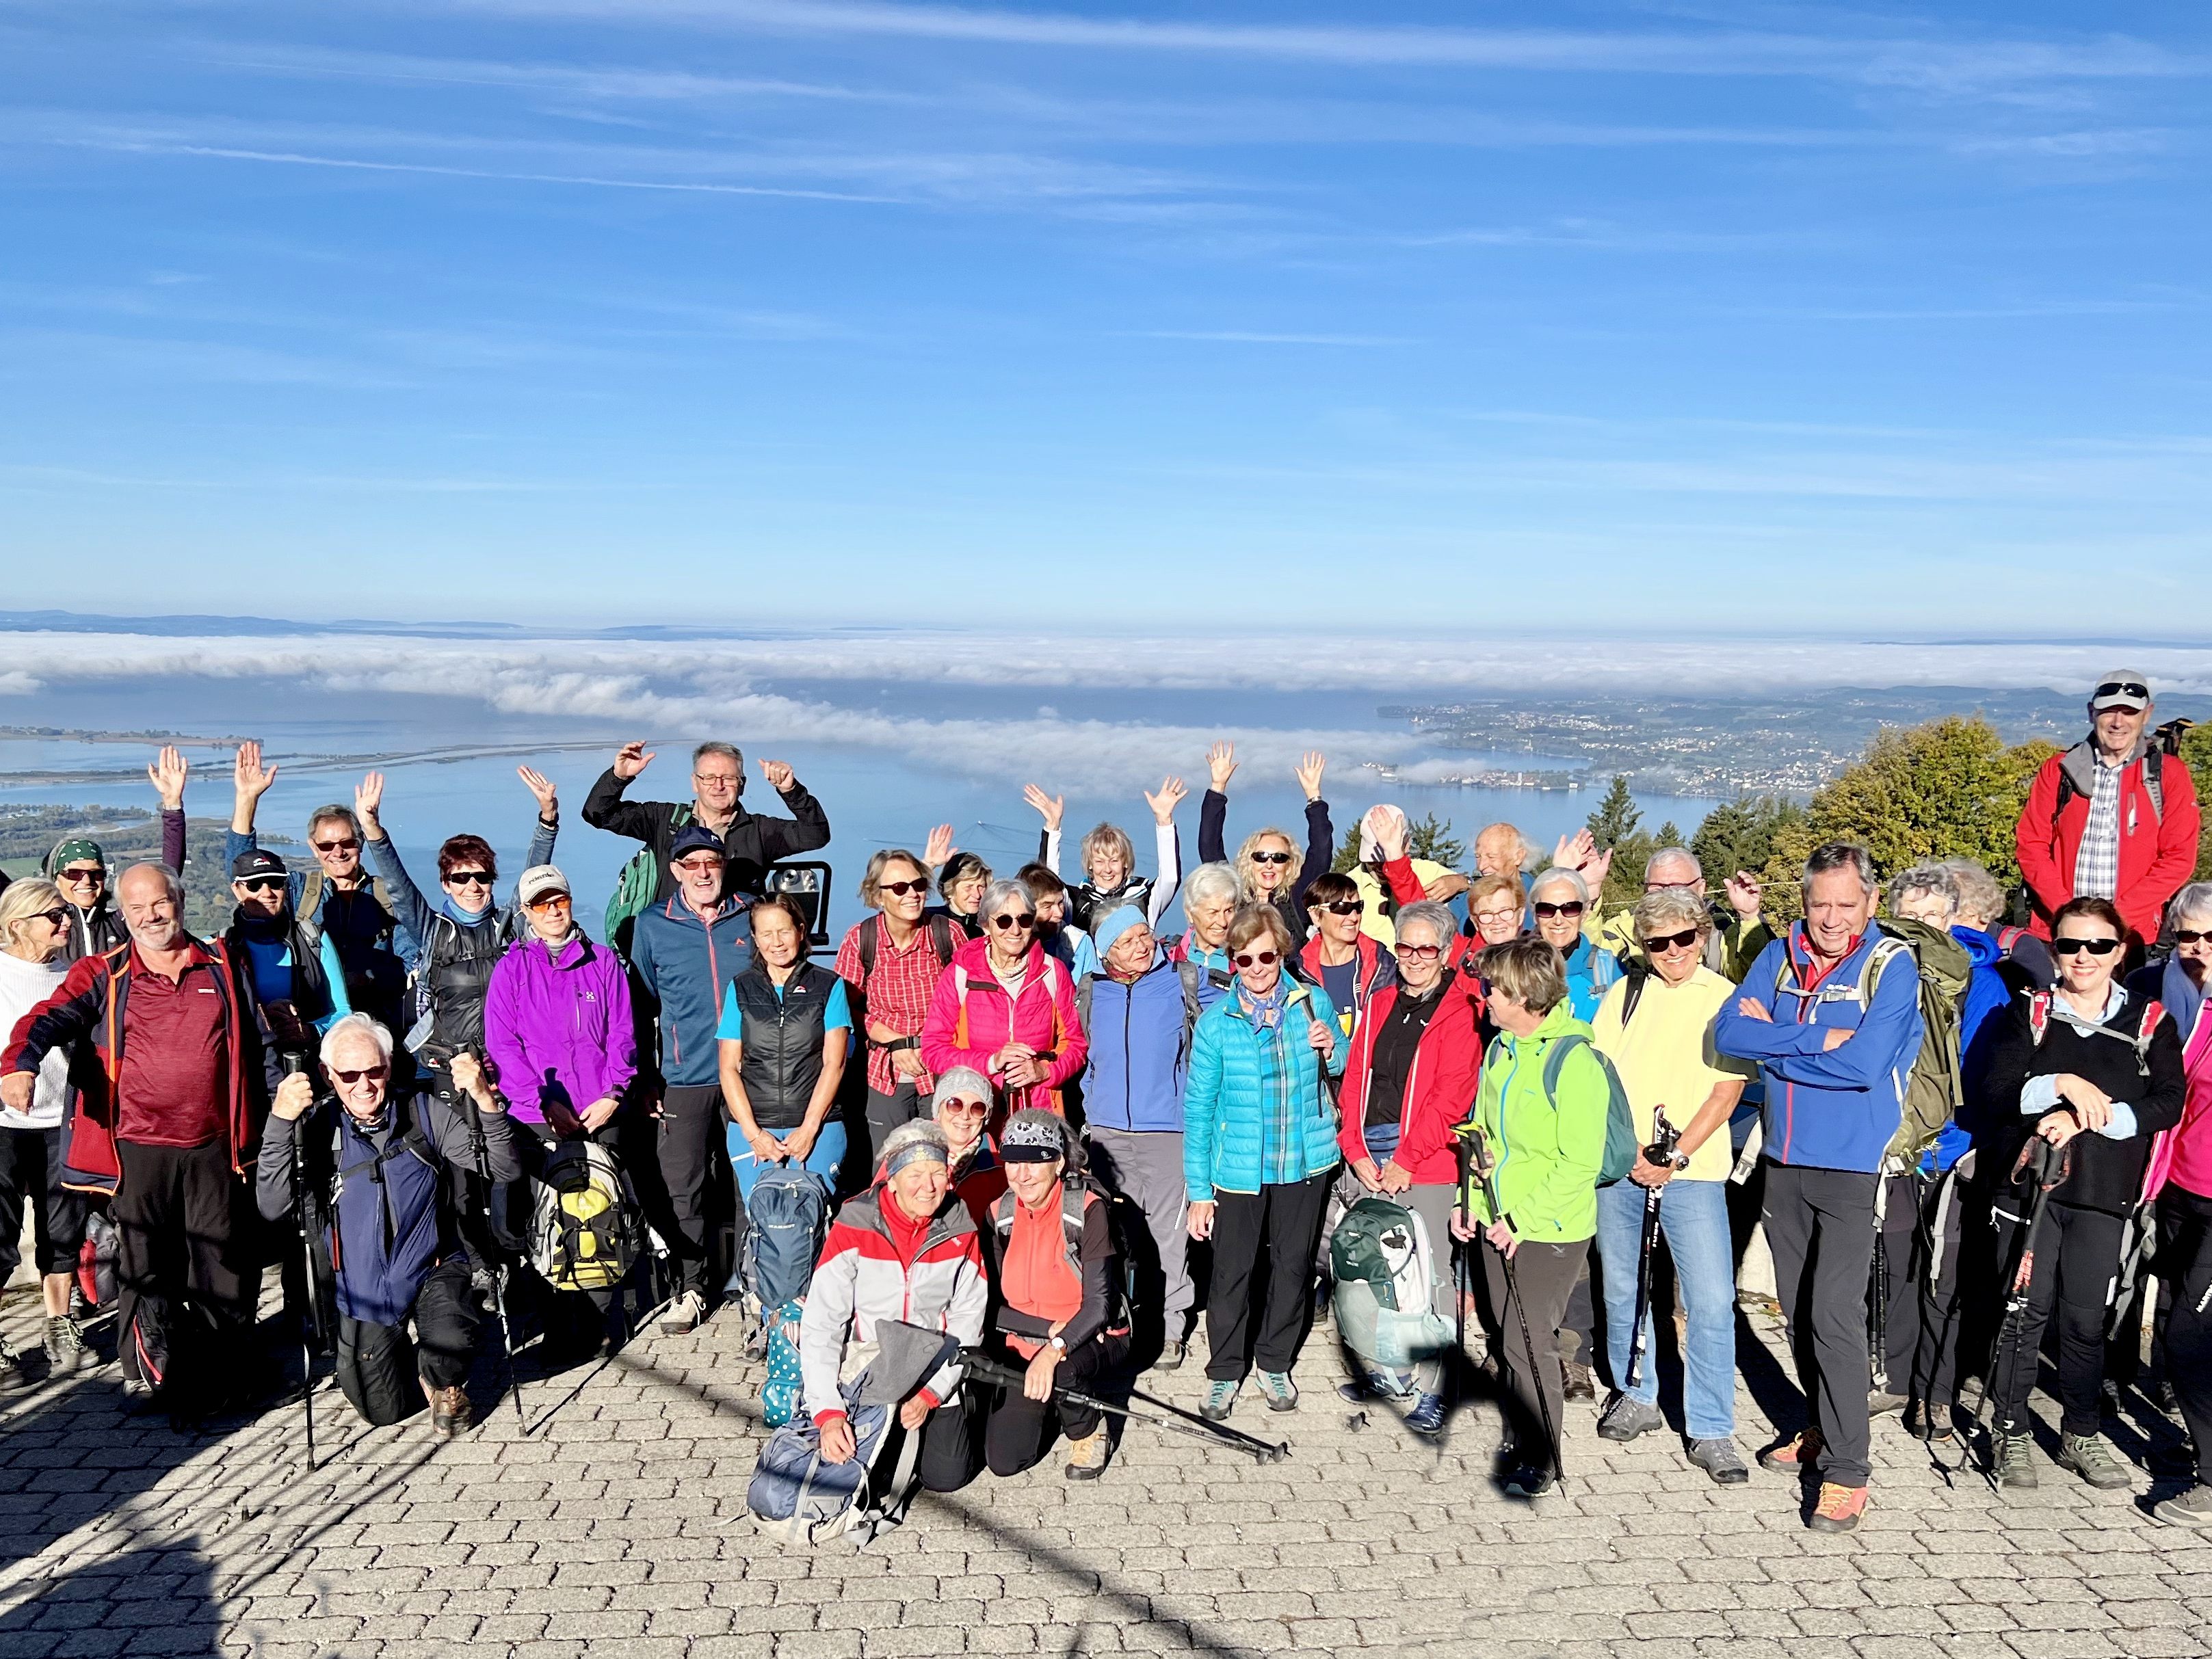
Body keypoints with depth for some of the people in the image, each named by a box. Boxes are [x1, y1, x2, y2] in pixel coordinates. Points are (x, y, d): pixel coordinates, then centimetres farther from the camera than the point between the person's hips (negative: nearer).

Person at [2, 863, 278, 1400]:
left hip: (214, 1148, 1)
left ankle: (228, 1366, 22)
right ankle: (144, 1375, 20)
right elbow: (49, 1019, -14)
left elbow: (259, 1046, 14)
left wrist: (277, 1117, 11)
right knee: (146, 1269, 5)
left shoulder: (223, 966, 8)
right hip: (138, 1151, -1)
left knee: (223, 1264, 8)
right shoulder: (103, 975, 2)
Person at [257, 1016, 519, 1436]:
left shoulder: (427, 1113, -7)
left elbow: (505, 1169, -13)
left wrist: (486, 1101, -29)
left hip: (433, 1270, -1)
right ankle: (398, 1357, 38)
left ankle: (443, 1384, 7)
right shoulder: (318, 1130, -7)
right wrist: (281, 1121, -29)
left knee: (453, 1342, -31)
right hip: (363, 1288, 1)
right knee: (383, 1412, 3)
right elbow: (273, 1208, -20)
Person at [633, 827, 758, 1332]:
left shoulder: (751, 917, 2)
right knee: (683, 1190, 3)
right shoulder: (651, 925, 2)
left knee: (753, 1185, 6)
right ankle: (691, 1289, 17)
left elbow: (778, 989, 13)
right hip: (683, 1081, 0)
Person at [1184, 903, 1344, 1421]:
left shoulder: (1314, 1002, -3)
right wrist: (1198, 1189, -5)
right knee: (1232, 1271, 4)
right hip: (1237, 1167, -2)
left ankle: (1275, 1364, 33)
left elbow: (1346, 1073, 12)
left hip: (1305, 1162, 2)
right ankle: (1225, 1372, 24)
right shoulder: (1216, 1022, -7)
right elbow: (1199, 1108, -4)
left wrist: (1332, 1051, -13)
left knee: (1293, 1265, 13)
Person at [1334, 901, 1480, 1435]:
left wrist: (1405, 1162, -14)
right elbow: (1354, 1081, 11)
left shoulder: (1459, 1014, -5)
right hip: (1368, 1159, 6)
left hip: (1425, 1160, -6)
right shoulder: (1380, 1005, 14)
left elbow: (1452, 1097, -12)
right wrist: (1356, 1151, -1)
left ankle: (1432, 1393, 2)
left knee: (1430, 1275, -5)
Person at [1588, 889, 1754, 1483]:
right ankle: (1636, 1397, 31)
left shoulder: (1725, 999, 0)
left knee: (1711, 1302, -7)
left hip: (1692, 1171, -3)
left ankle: (1710, 1431, 4)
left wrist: (1677, 1156, -13)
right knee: (1622, 1290, 12)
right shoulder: (1625, 993, 9)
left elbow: (1728, 1090, -4)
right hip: (1617, 1164, 3)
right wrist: (1629, 1148, -7)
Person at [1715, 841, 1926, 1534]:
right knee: (1798, 1309, 15)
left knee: (1835, 1315, -9)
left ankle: (1846, 1471, 0)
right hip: (1784, 1160, 5)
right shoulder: (1781, 954, 4)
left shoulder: (1891, 965, -10)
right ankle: (1822, 1430, 33)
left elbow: (1865, 1063, -22)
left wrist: (1775, 1041, -12)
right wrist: (1822, 1040, -16)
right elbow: (1729, 1033, -7)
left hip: (1852, 1166, -5)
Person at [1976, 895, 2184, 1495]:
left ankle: (2081, 1434, 22)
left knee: (2085, 1317, 6)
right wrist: (2063, 1085, -19)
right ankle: (2011, 1432, 12)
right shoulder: (2030, 1013, 6)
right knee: (2027, 1310, 0)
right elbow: (1994, 1092, -4)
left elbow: (2168, 1105, -4)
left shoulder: (2150, 1022, 7)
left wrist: (2087, 1119, -15)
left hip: (2102, 1194, 1)